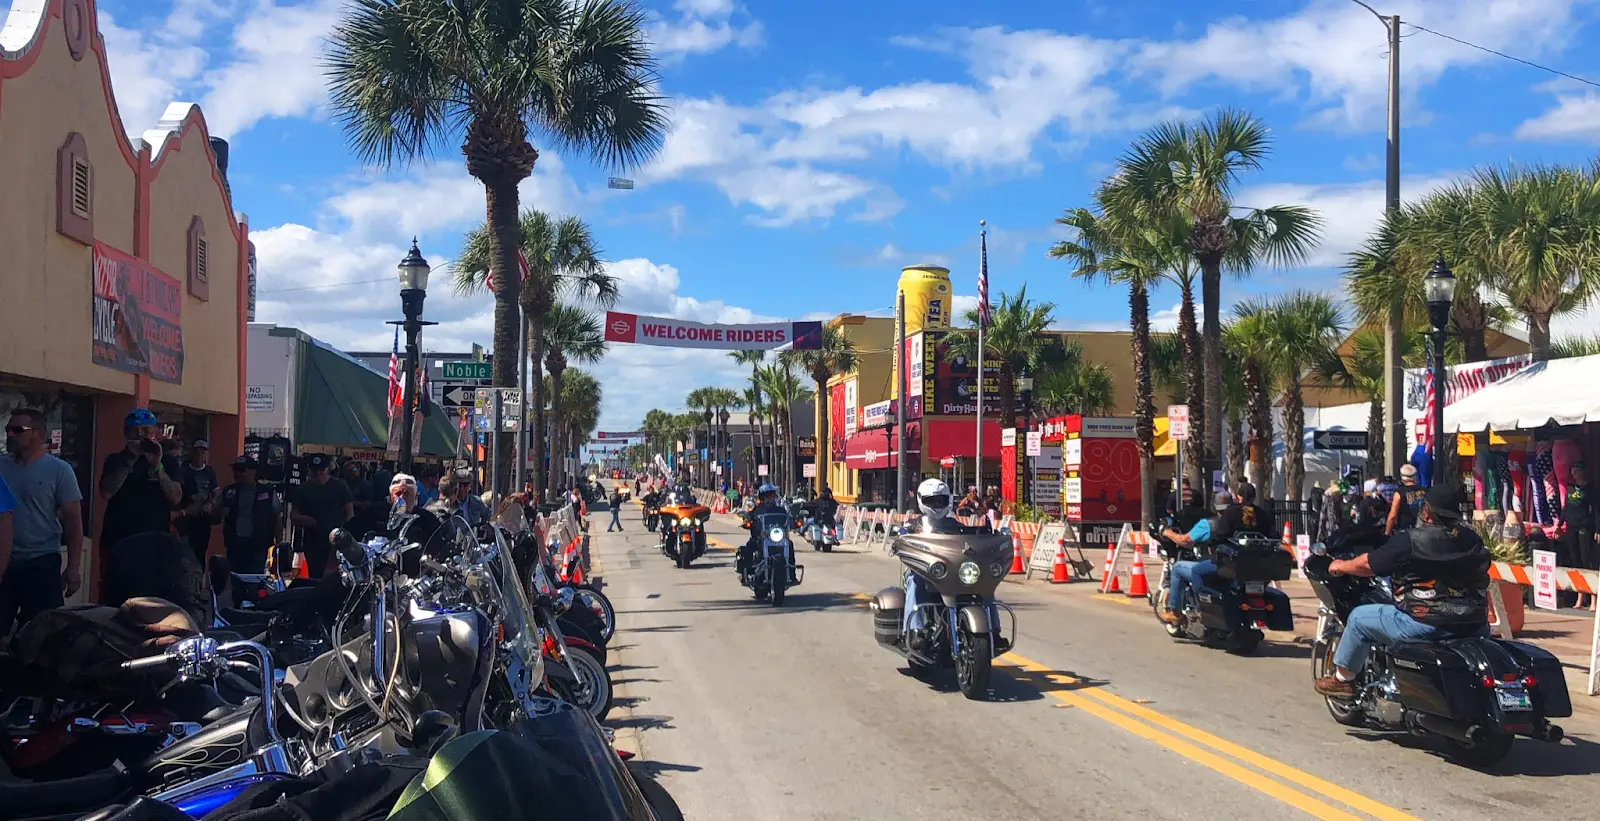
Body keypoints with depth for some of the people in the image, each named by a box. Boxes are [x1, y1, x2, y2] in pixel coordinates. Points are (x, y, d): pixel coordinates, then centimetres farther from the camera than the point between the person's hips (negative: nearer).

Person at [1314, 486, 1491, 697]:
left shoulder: (1409, 541, -12)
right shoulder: (1473, 540, 6)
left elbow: (1366, 565, -4)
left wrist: (1341, 566, 16)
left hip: (1426, 625, -6)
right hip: (1474, 627, 6)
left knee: (1359, 618, 12)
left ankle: (1343, 678, 21)